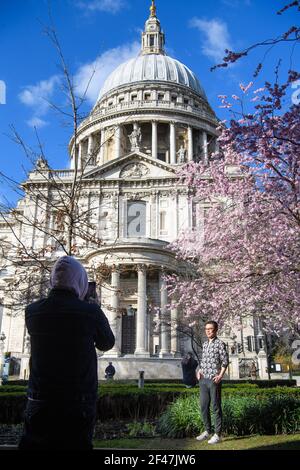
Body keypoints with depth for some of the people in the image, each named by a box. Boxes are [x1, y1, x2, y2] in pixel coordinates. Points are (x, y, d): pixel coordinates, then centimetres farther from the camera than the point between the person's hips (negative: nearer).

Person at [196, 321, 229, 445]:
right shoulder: (205, 344, 13)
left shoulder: (220, 344, -6)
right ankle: (207, 431, 26)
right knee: (203, 406, 12)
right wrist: (199, 371, 6)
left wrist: (220, 375, -18)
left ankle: (217, 434, 9)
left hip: (214, 380, -6)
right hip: (203, 380, 6)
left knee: (216, 407, 1)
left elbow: (225, 362, -8)